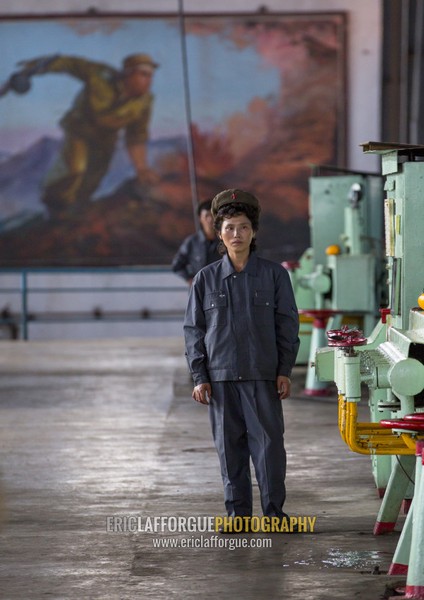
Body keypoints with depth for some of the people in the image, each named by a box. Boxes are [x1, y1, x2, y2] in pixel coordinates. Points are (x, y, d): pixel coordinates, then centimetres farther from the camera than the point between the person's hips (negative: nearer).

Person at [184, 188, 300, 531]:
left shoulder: (274, 275, 3)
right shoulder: (206, 279, 6)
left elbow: (287, 324, 5)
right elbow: (193, 330, 8)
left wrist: (284, 370, -1)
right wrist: (199, 376, 2)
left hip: (262, 375, -1)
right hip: (221, 376, 1)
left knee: (268, 442, -2)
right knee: (229, 445, 5)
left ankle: (274, 511, 8)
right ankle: (238, 512, 14)